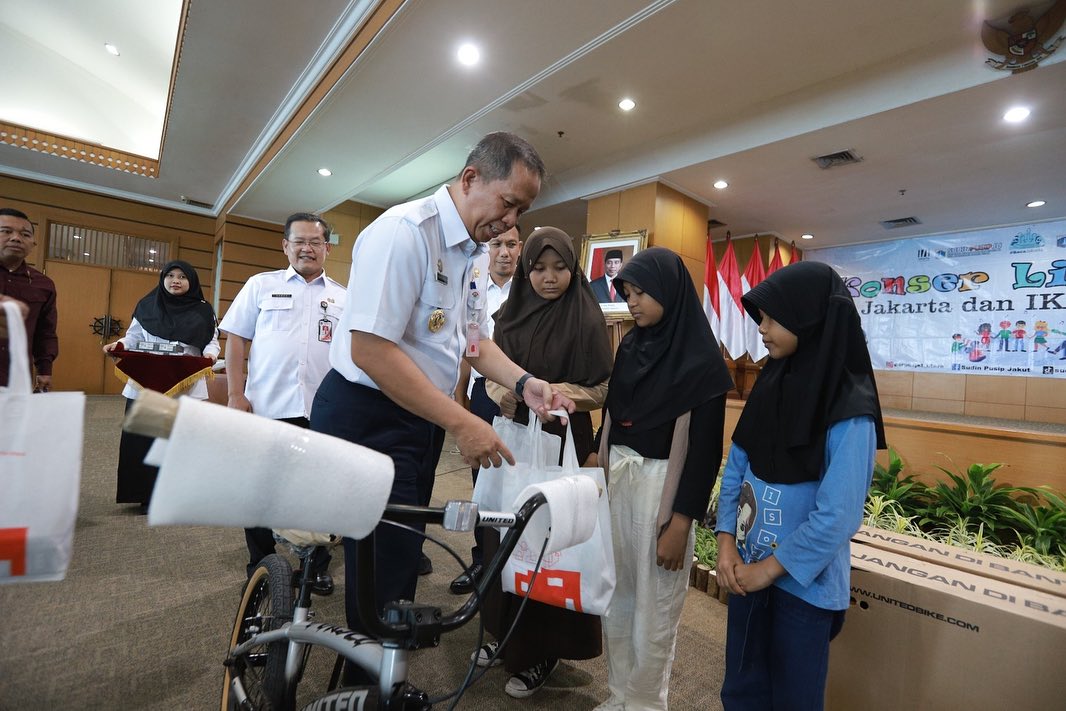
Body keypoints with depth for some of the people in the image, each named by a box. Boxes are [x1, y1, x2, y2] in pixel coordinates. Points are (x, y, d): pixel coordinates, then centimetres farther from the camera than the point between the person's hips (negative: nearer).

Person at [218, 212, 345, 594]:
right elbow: (236, 341, 5)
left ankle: (317, 566, 26)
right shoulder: (261, 285, 8)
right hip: (266, 406, 0)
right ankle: (260, 567, 29)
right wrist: (236, 394, -3)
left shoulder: (343, 297, 11)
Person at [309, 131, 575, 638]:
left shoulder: (476, 254, 8)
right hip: (368, 418, -8)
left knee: (406, 551, 22)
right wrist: (462, 423, -26)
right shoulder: (403, 231, -20)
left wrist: (523, 383, -3)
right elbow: (369, 349, -26)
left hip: (422, 417, 9)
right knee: (384, 567, 2)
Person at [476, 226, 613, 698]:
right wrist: (503, 391, -12)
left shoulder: (587, 319, -8)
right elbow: (493, 375, 10)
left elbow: (605, 391, -9)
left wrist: (562, 392, -27)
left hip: (562, 445, -4)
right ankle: (504, 633, 37)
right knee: (503, 538, 14)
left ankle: (543, 650, 27)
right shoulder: (509, 315, 6)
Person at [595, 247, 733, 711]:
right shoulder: (630, 346, 7)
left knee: (653, 608, 9)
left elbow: (704, 447, -13)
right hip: (617, 479, 6)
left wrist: (681, 521, -13)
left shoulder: (701, 360, -12)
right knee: (616, 596, 17)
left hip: (662, 485, -6)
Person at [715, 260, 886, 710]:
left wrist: (771, 568, -13)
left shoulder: (850, 408, -19)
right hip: (748, 566, 5)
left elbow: (839, 515, -21)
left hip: (803, 580, -5)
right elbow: (735, 468, 2)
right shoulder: (771, 383, -1)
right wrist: (726, 542, -6)